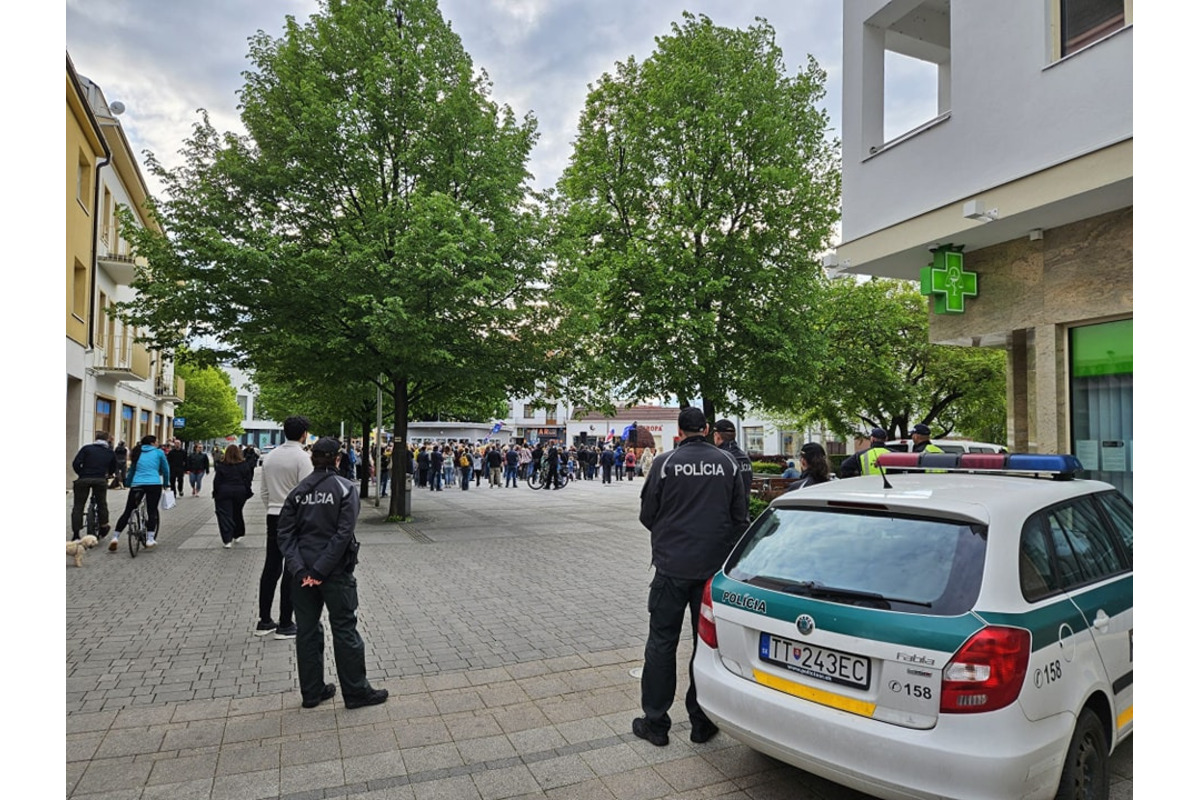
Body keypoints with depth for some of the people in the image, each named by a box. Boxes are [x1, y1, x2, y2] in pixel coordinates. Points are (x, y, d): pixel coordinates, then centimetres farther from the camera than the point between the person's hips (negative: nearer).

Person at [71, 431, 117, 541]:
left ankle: (75, 534, 7)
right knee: (102, 504, 18)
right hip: (100, 480, 1)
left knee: (78, 507, 9)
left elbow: (76, 464, -3)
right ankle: (103, 529, 24)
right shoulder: (110, 452, 13)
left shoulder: (86, 448, 7)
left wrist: (81, 474, 13)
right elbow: (113, 470, 17)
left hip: (83, 480, -1)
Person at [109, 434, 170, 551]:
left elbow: (132, 470, 25)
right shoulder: (158, 452, 8)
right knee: (152, 511, 0)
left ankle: (115, 537, 2)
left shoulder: (137, 453, 18)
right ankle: (150, 539, -5)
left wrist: (127, 484, 39)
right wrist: (166, 484, 27)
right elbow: (165, 470, 14)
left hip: (136, 484, 3)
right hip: (154, 484, -3)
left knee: (127, 512, 9)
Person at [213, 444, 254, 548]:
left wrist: (215, 494, 6)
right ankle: (237, 535, 29)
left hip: (224, 493, -2)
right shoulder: (245, 465, -1)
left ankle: (227, 540, -7)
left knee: (225, 516, 0)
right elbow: (248, 479, 1)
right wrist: (247, 492, 8)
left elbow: (216, 481, -3)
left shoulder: (221, 466, -6)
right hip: (240, 492, 2)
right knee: (237, 513, 19)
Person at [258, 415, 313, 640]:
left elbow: (265, 491, 13)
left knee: (271, 567, 13)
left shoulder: (271, 456, 9)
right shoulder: (302, 457, -14)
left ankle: (264, 621, 22)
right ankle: (285, 625, 8)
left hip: (273, 517, 7)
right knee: (292, 571, 1)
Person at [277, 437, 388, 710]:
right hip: (335, 571, -4)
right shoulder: (345, 488, -8)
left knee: (307, 630, 14)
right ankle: (356, 692, 15)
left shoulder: (298, 490, 3)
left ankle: (312, 692, 24)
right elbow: (343, 533, -17)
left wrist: (300, 570, -9)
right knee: (344, 629, 6)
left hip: (302, 571, 4)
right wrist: (321, 570, -15)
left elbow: (286, 533, -3)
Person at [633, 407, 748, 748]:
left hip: (672, 565, -2)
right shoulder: (728, 462, -1)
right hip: (715, 566, 2)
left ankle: (655, 722, 16)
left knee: (662, 642, 8)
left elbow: (647, 515, 0)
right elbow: (739, 516, 4)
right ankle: (702, 720, 21)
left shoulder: (664, 463, -8)